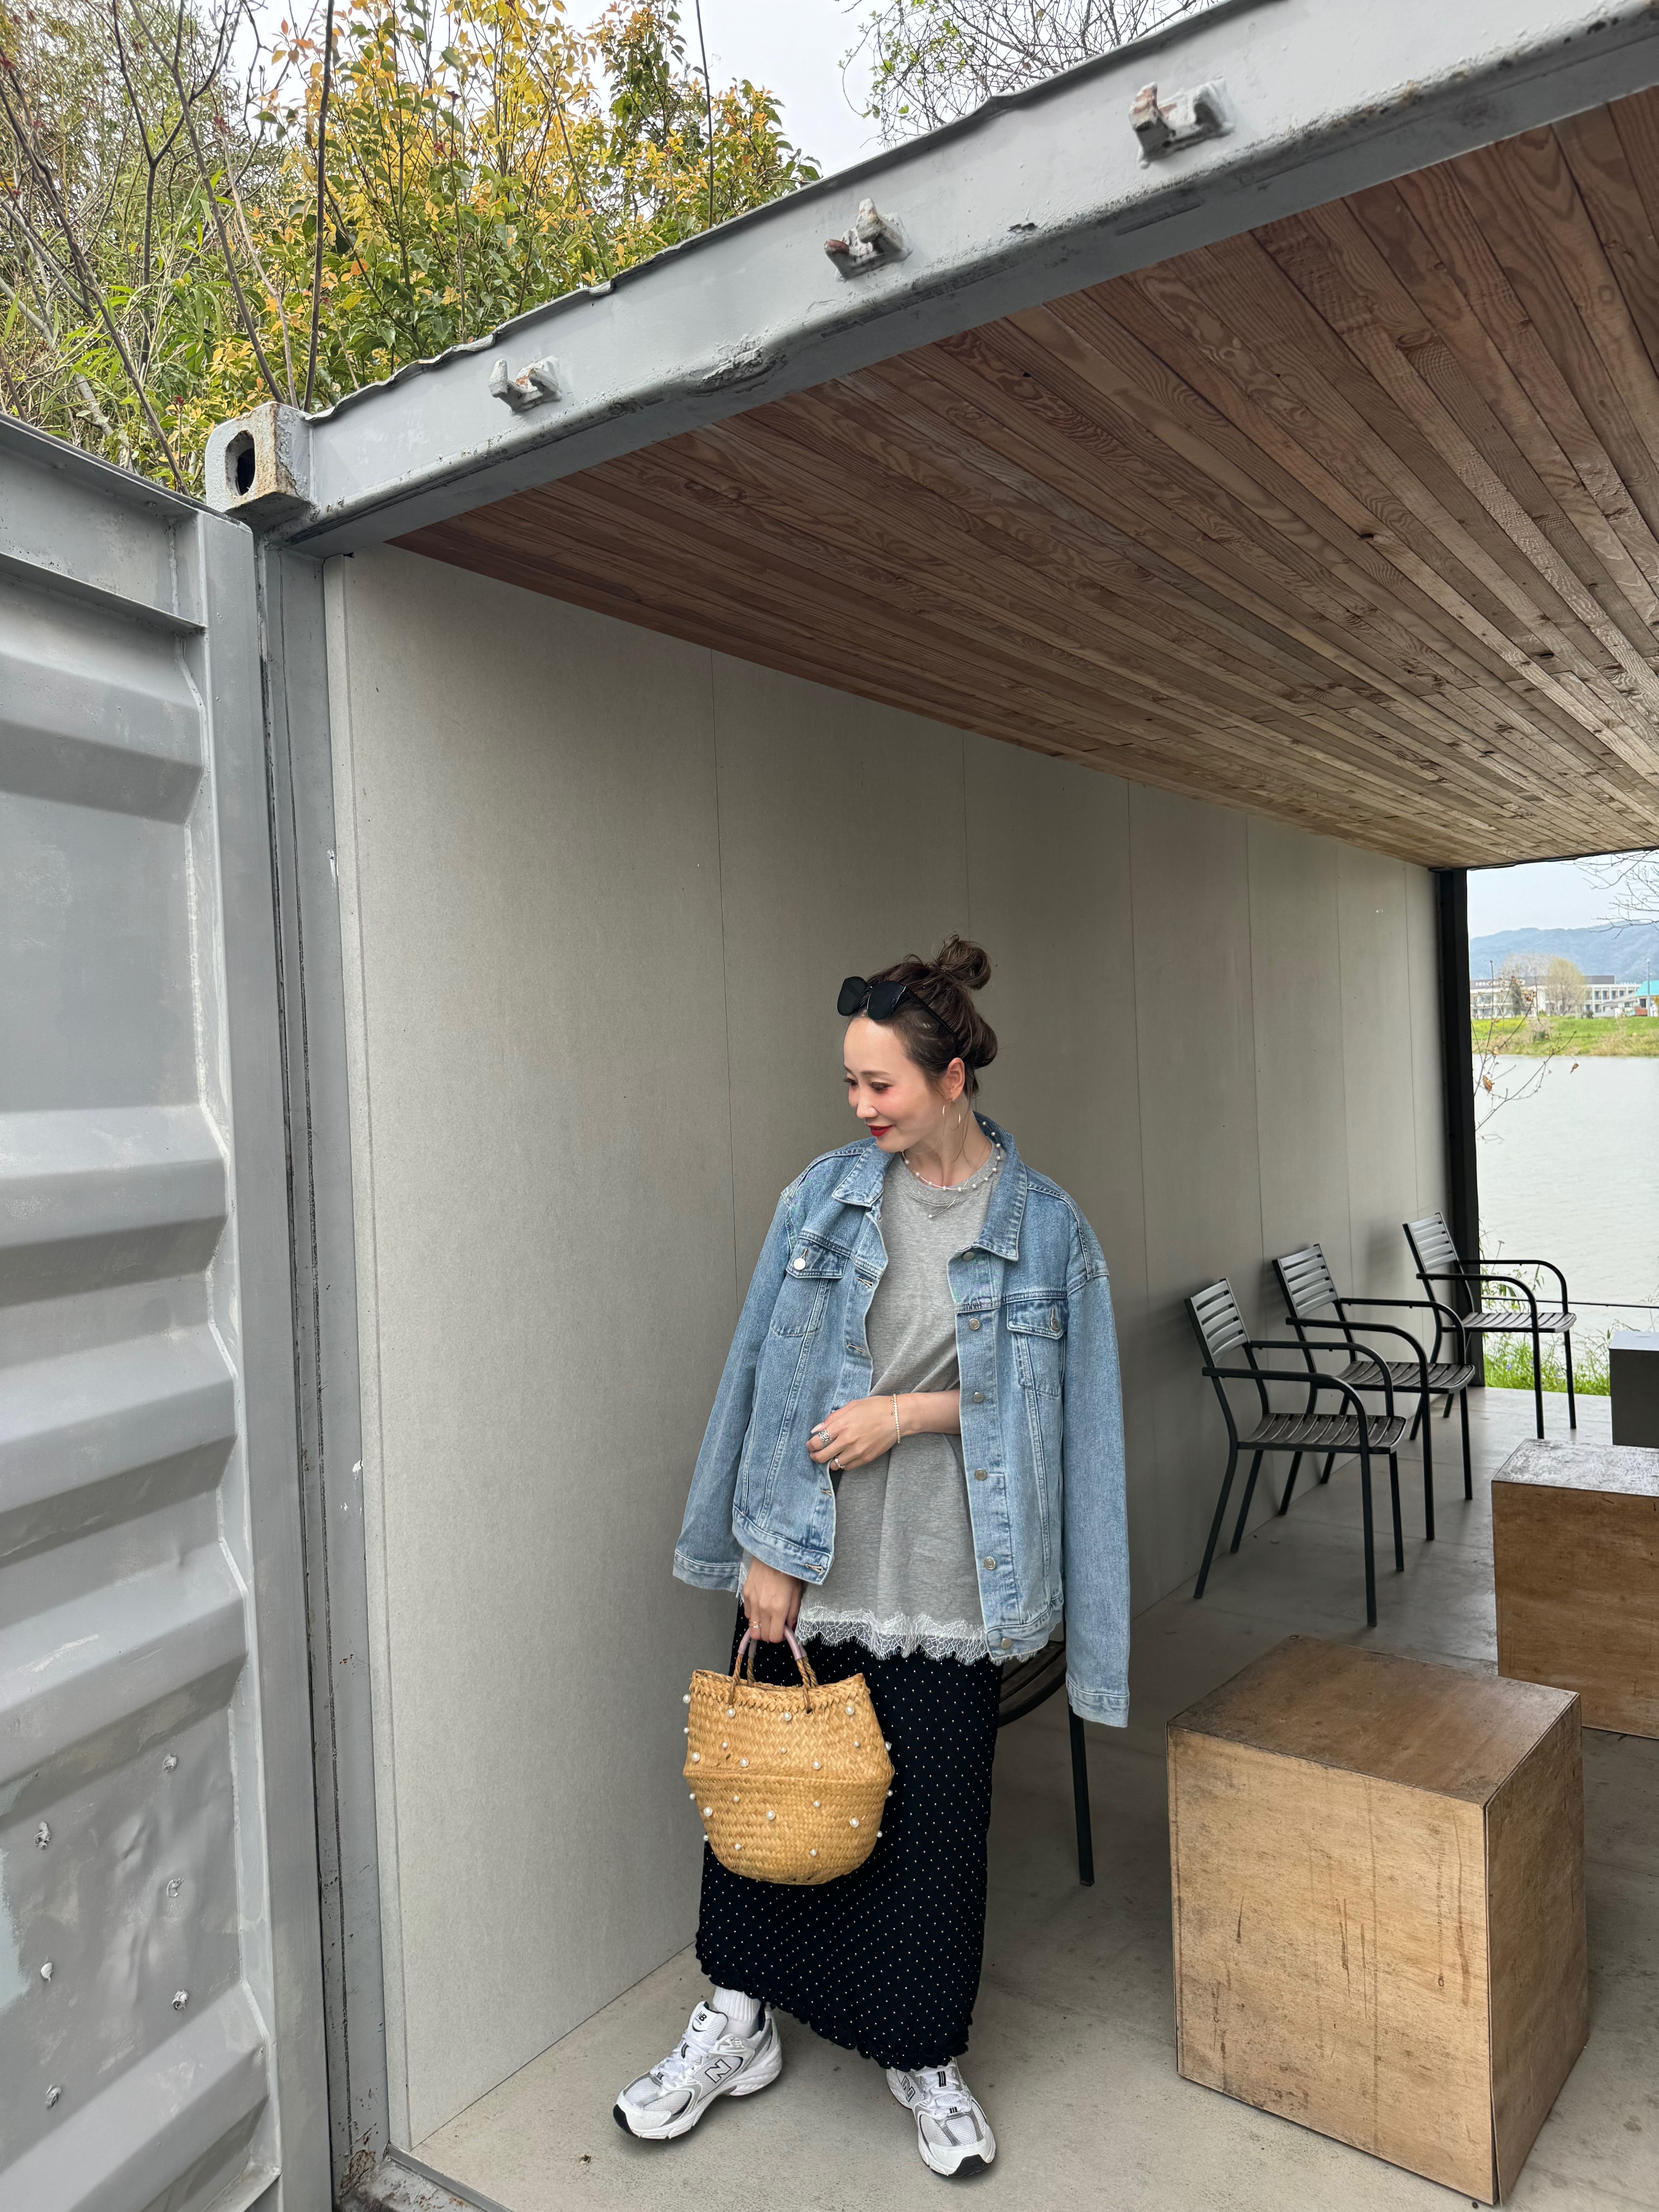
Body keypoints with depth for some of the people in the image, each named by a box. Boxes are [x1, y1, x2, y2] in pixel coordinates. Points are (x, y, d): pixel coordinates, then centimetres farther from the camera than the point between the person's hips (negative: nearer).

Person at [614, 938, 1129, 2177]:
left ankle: (925, 2059, 37)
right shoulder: (827, 1195, -2)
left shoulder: (1045, 1227, -6)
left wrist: (909, 1410, -14)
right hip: (809, 1564, 2)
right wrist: (764, 1551, -3)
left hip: (944, 1584, -1)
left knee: (934, 1817, 12)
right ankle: (739, 2025, 39)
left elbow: (1058, 1406, -3)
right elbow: (767, 1371, -1)